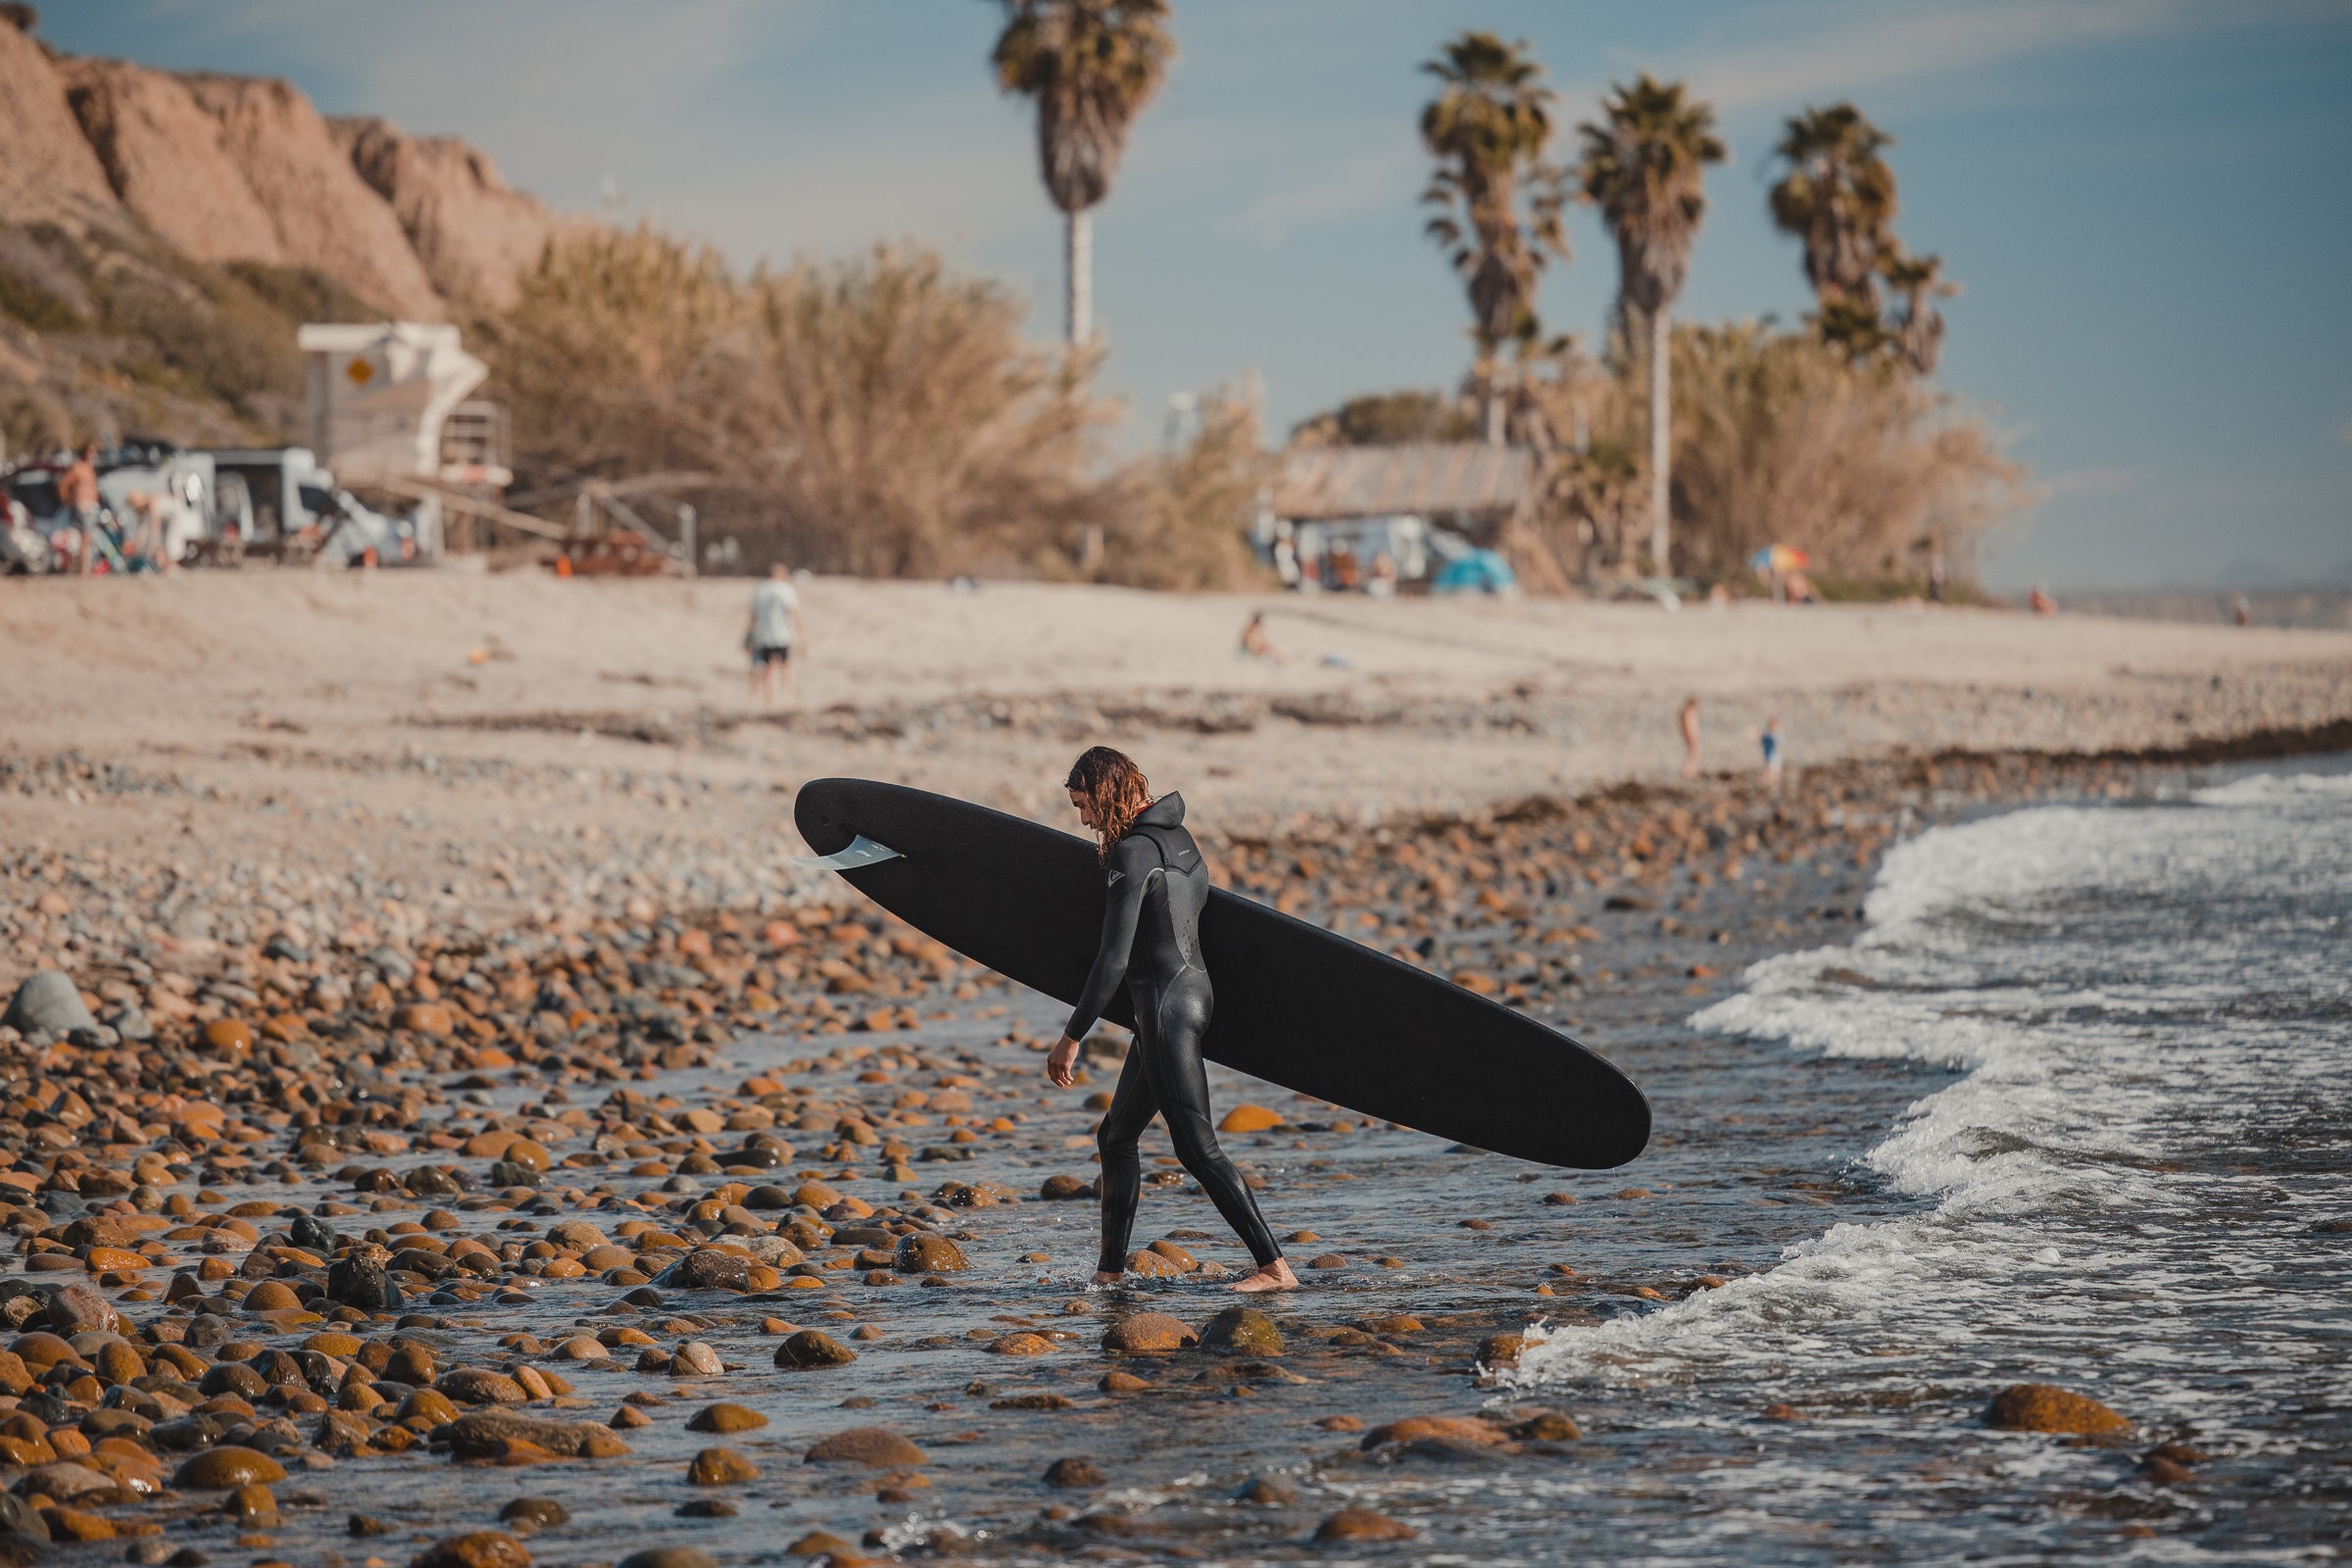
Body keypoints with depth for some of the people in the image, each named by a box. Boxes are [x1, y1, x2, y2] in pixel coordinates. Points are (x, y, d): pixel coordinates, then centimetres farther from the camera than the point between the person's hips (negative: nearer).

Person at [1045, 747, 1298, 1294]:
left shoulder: (1132, 853, -17)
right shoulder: (1175, 836, 11)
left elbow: (1113, 960, -20)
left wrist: (1070, 1038, -15)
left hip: (1166, 1002, -10)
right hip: (1194, 985, 10)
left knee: (1197, 1147, -10)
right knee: (1116, 1137, 17)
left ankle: (1275, 1267, -14)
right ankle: (1110, 1269, 23)